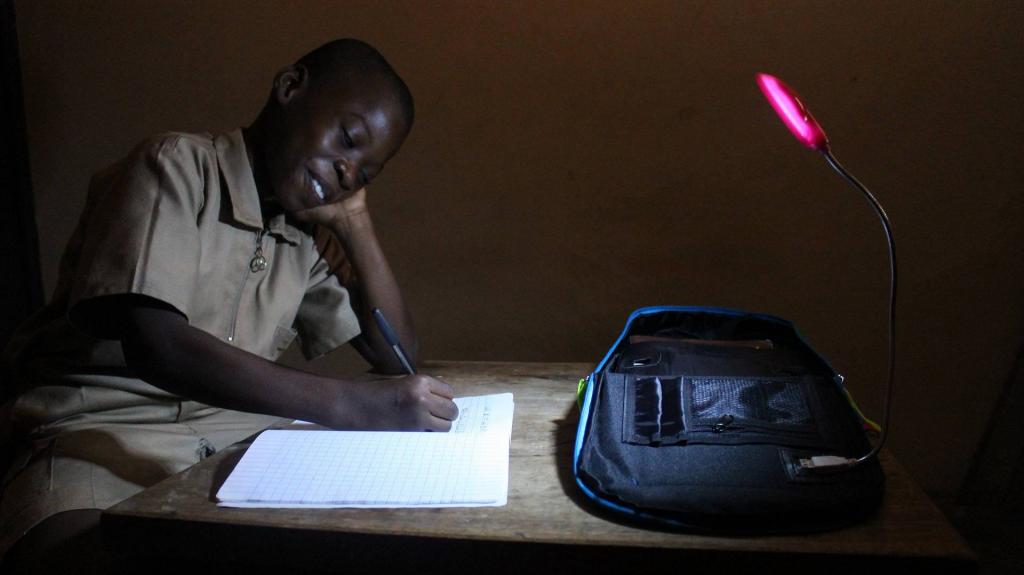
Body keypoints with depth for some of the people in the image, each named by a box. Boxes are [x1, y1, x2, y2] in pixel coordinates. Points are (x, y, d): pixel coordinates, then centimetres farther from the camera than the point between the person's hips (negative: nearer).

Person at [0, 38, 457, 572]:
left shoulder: (310, 237, 9)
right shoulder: (178, 166, -10)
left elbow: (396, 355, 8)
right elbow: (155, 346, -25)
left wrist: (356, 223, 1)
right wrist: (351, 403, -33)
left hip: (235, 426, 6)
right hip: (101, 424, -5)